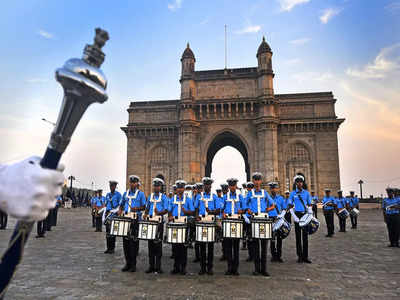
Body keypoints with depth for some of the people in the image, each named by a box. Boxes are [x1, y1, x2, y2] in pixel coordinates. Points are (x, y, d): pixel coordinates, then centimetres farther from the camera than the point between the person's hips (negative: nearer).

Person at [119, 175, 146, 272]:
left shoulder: (140, 194, 3)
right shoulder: (126, 193, 15)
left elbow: (144, 206, 1)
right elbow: (121, 204, 22)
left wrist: (137, 208, -17)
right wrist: (120, 211, 3)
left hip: (136, 220, -4)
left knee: (134, 241, -2)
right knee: (125, 240, 5)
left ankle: (133, 264, 7)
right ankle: (127, 263, 17)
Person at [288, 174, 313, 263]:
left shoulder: (306, 193, 6)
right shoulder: (293, 193, 1)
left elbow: (309, 205, 11)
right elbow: (290, 207, 1)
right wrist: (294, 217, -10)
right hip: (297, 215, -1)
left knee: (305, 236, 4)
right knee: (298, 236, 4)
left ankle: (305, 256, 11)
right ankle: (300, 256, 13)